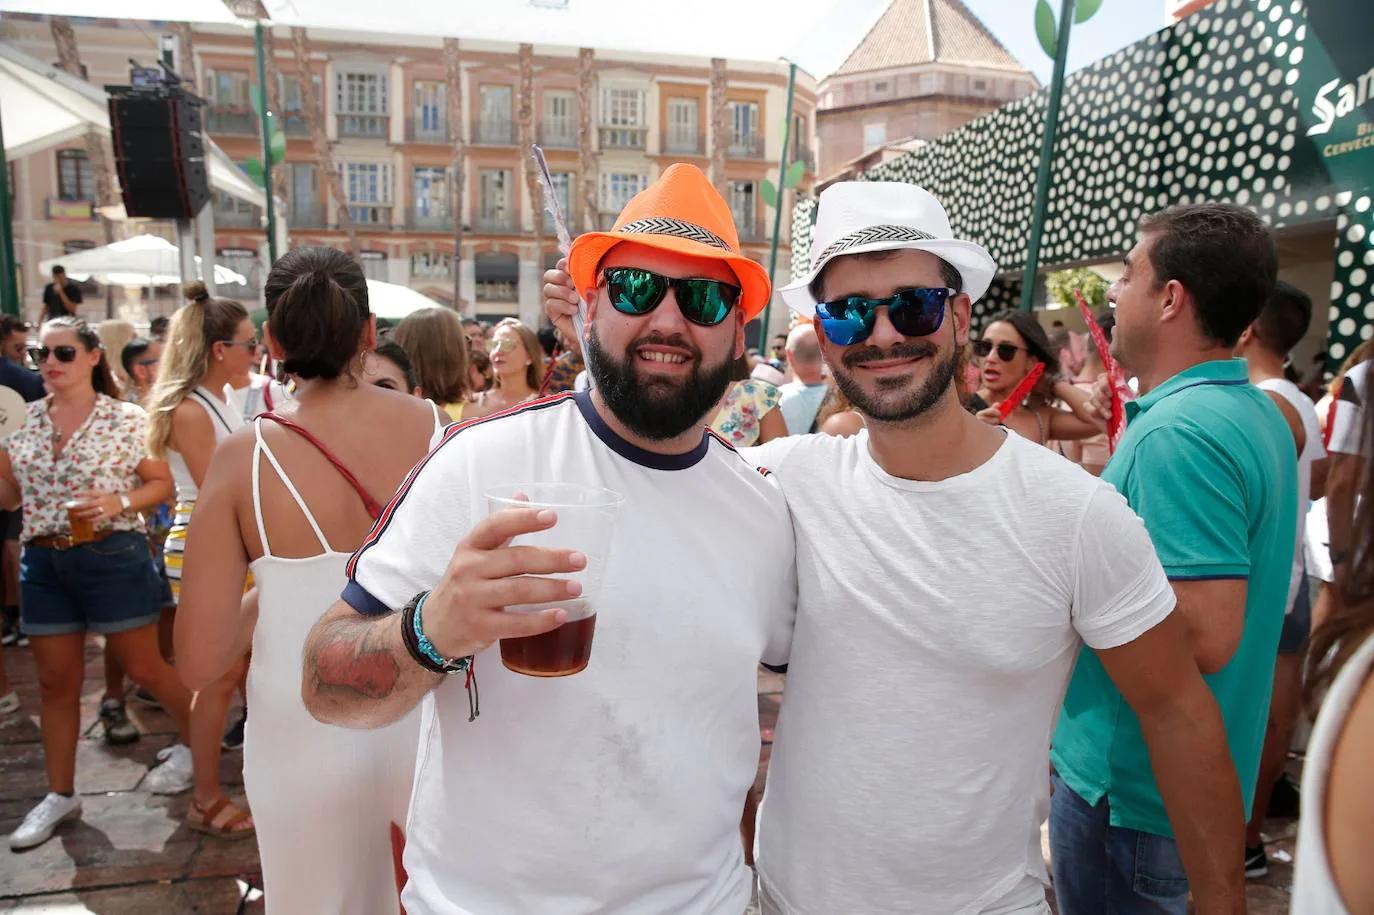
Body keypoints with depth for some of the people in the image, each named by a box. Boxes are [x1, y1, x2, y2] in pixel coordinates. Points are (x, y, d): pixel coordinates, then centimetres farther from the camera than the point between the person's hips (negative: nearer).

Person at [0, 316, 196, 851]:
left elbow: (163, 484, -3)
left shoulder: (127, 419, -6)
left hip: (113, 557, -5)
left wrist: (119, 502, -20)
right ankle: (60, 794, 27)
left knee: (144, 669, 6)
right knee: (55, 682, 13)